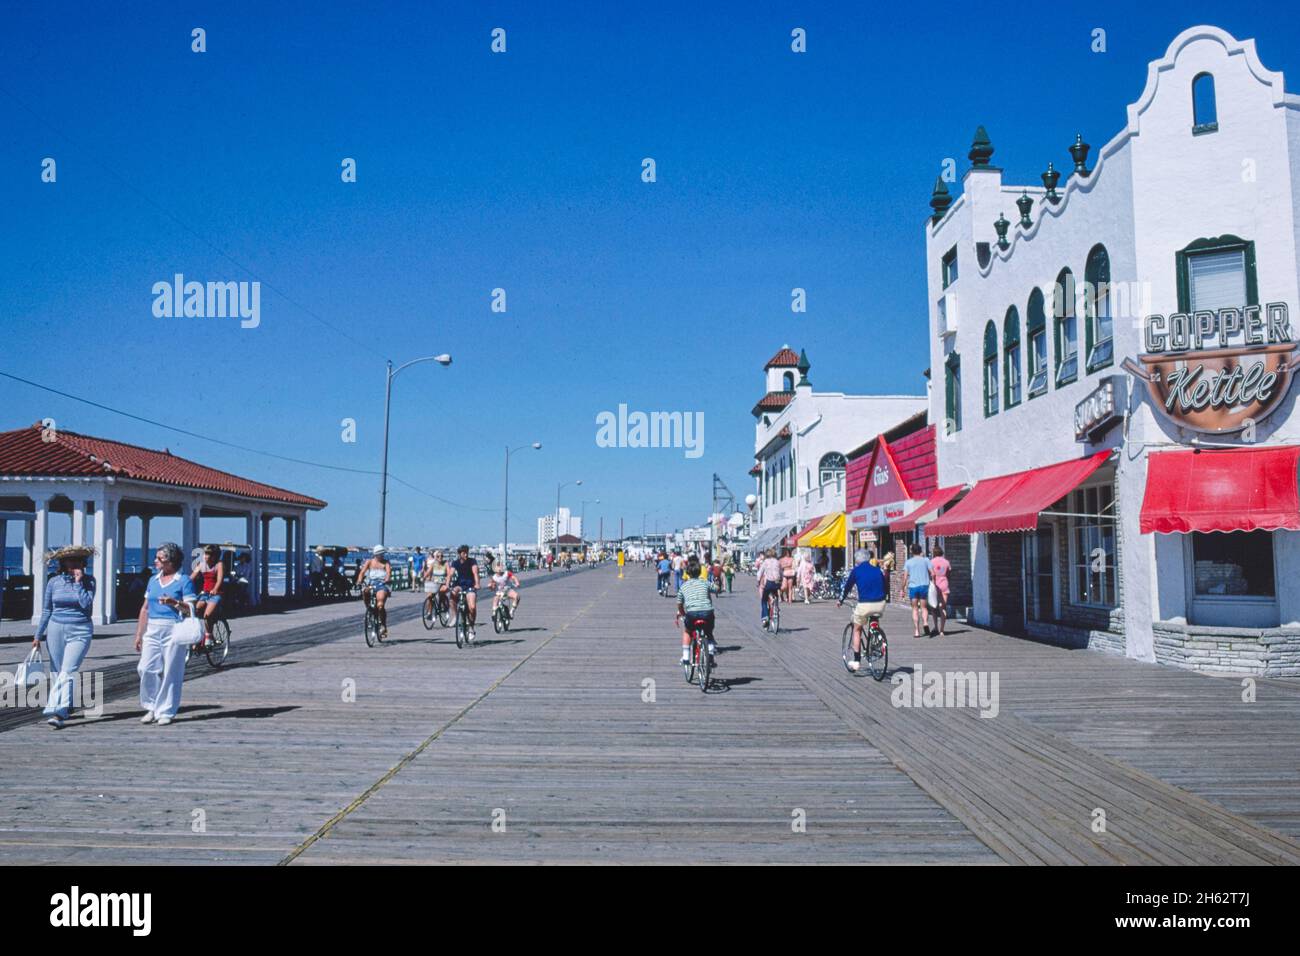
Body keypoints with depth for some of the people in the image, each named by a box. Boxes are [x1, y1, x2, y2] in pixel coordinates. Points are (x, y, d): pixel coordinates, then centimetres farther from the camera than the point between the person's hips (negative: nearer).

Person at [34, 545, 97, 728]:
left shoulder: (88, 581, -1)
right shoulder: (54, 582, 4)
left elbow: (86, 603, -15)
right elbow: (46, 610, 12)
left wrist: (78, 582, -12)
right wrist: (38, 635, 12)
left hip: (80, 632, -3)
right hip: (56, 630, 3)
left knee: (68, 672, -15)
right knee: (58, 672, 10)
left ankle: (57, 713, -21)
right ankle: (66, 708, 26)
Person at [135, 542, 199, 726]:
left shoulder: (184, 581, -2)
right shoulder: (153, 580, 15)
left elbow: (191, 610, -4)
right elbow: (145, 609, 18)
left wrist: (175, 603, -22)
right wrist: (139, 634, 15)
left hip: (173, 630, -5)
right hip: (152, 630, 5)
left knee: (170, 673, -2)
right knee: (146, 669, -3)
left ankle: (166, 712, 8)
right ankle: (152, 707, 13)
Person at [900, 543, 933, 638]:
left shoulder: (908, 562, 4)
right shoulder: (925, 560, 6)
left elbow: (905, 577, -2)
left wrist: (903, 588, 4)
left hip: (913, 587, -1)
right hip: (924, 585, 1)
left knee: (915, 609, 7)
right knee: (923, 607, 11)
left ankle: (916, 631, 2)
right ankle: (925, 622, -17)